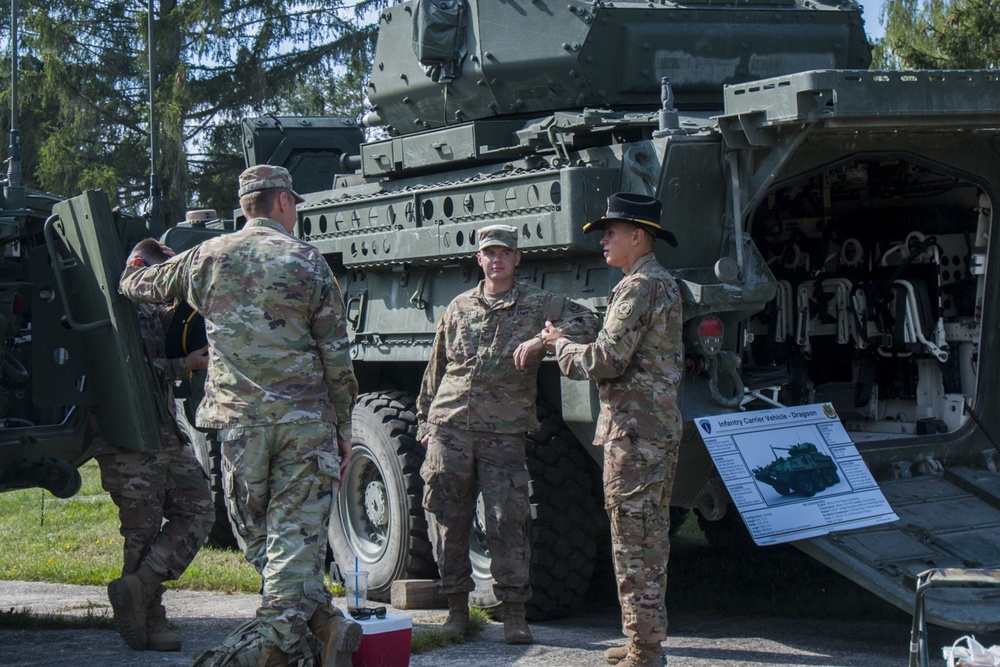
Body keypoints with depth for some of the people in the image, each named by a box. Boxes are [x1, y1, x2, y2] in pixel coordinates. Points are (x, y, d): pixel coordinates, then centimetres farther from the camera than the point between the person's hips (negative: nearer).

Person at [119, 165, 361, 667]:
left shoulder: (207, 258, 7)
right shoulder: (308, 262, 2)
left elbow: (142, 285, 26)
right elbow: (337, 357, 1)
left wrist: (127, 279, 51)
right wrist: (343, 428, 8)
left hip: (238, 419, 1)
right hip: (306, 419, -1)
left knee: (254, 536, 12)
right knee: (295, 536, 0)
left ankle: (325, 620, 5)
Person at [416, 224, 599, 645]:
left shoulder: (537, 305, 7)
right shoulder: (459, 308, 15)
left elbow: (586, 323, -7)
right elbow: (435, 370, 21)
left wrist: (540, 341, -19)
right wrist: (425, 421, 19)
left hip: (504, 433, -2)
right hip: (450, 430, 3)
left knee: (507, 523, -6)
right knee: (447, 520, 4)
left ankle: (514, 614, 2)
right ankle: (457, 606, 16)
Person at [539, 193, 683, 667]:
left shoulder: (639, 287, -15)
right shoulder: (664, 284, 18)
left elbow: (604, 362, -21)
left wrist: (559, 344, -3)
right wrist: (565, 345, 15)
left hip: (634, 429, -11)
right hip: (659, 428, 11)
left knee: (635, 542, -6)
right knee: (648, 538, 15)